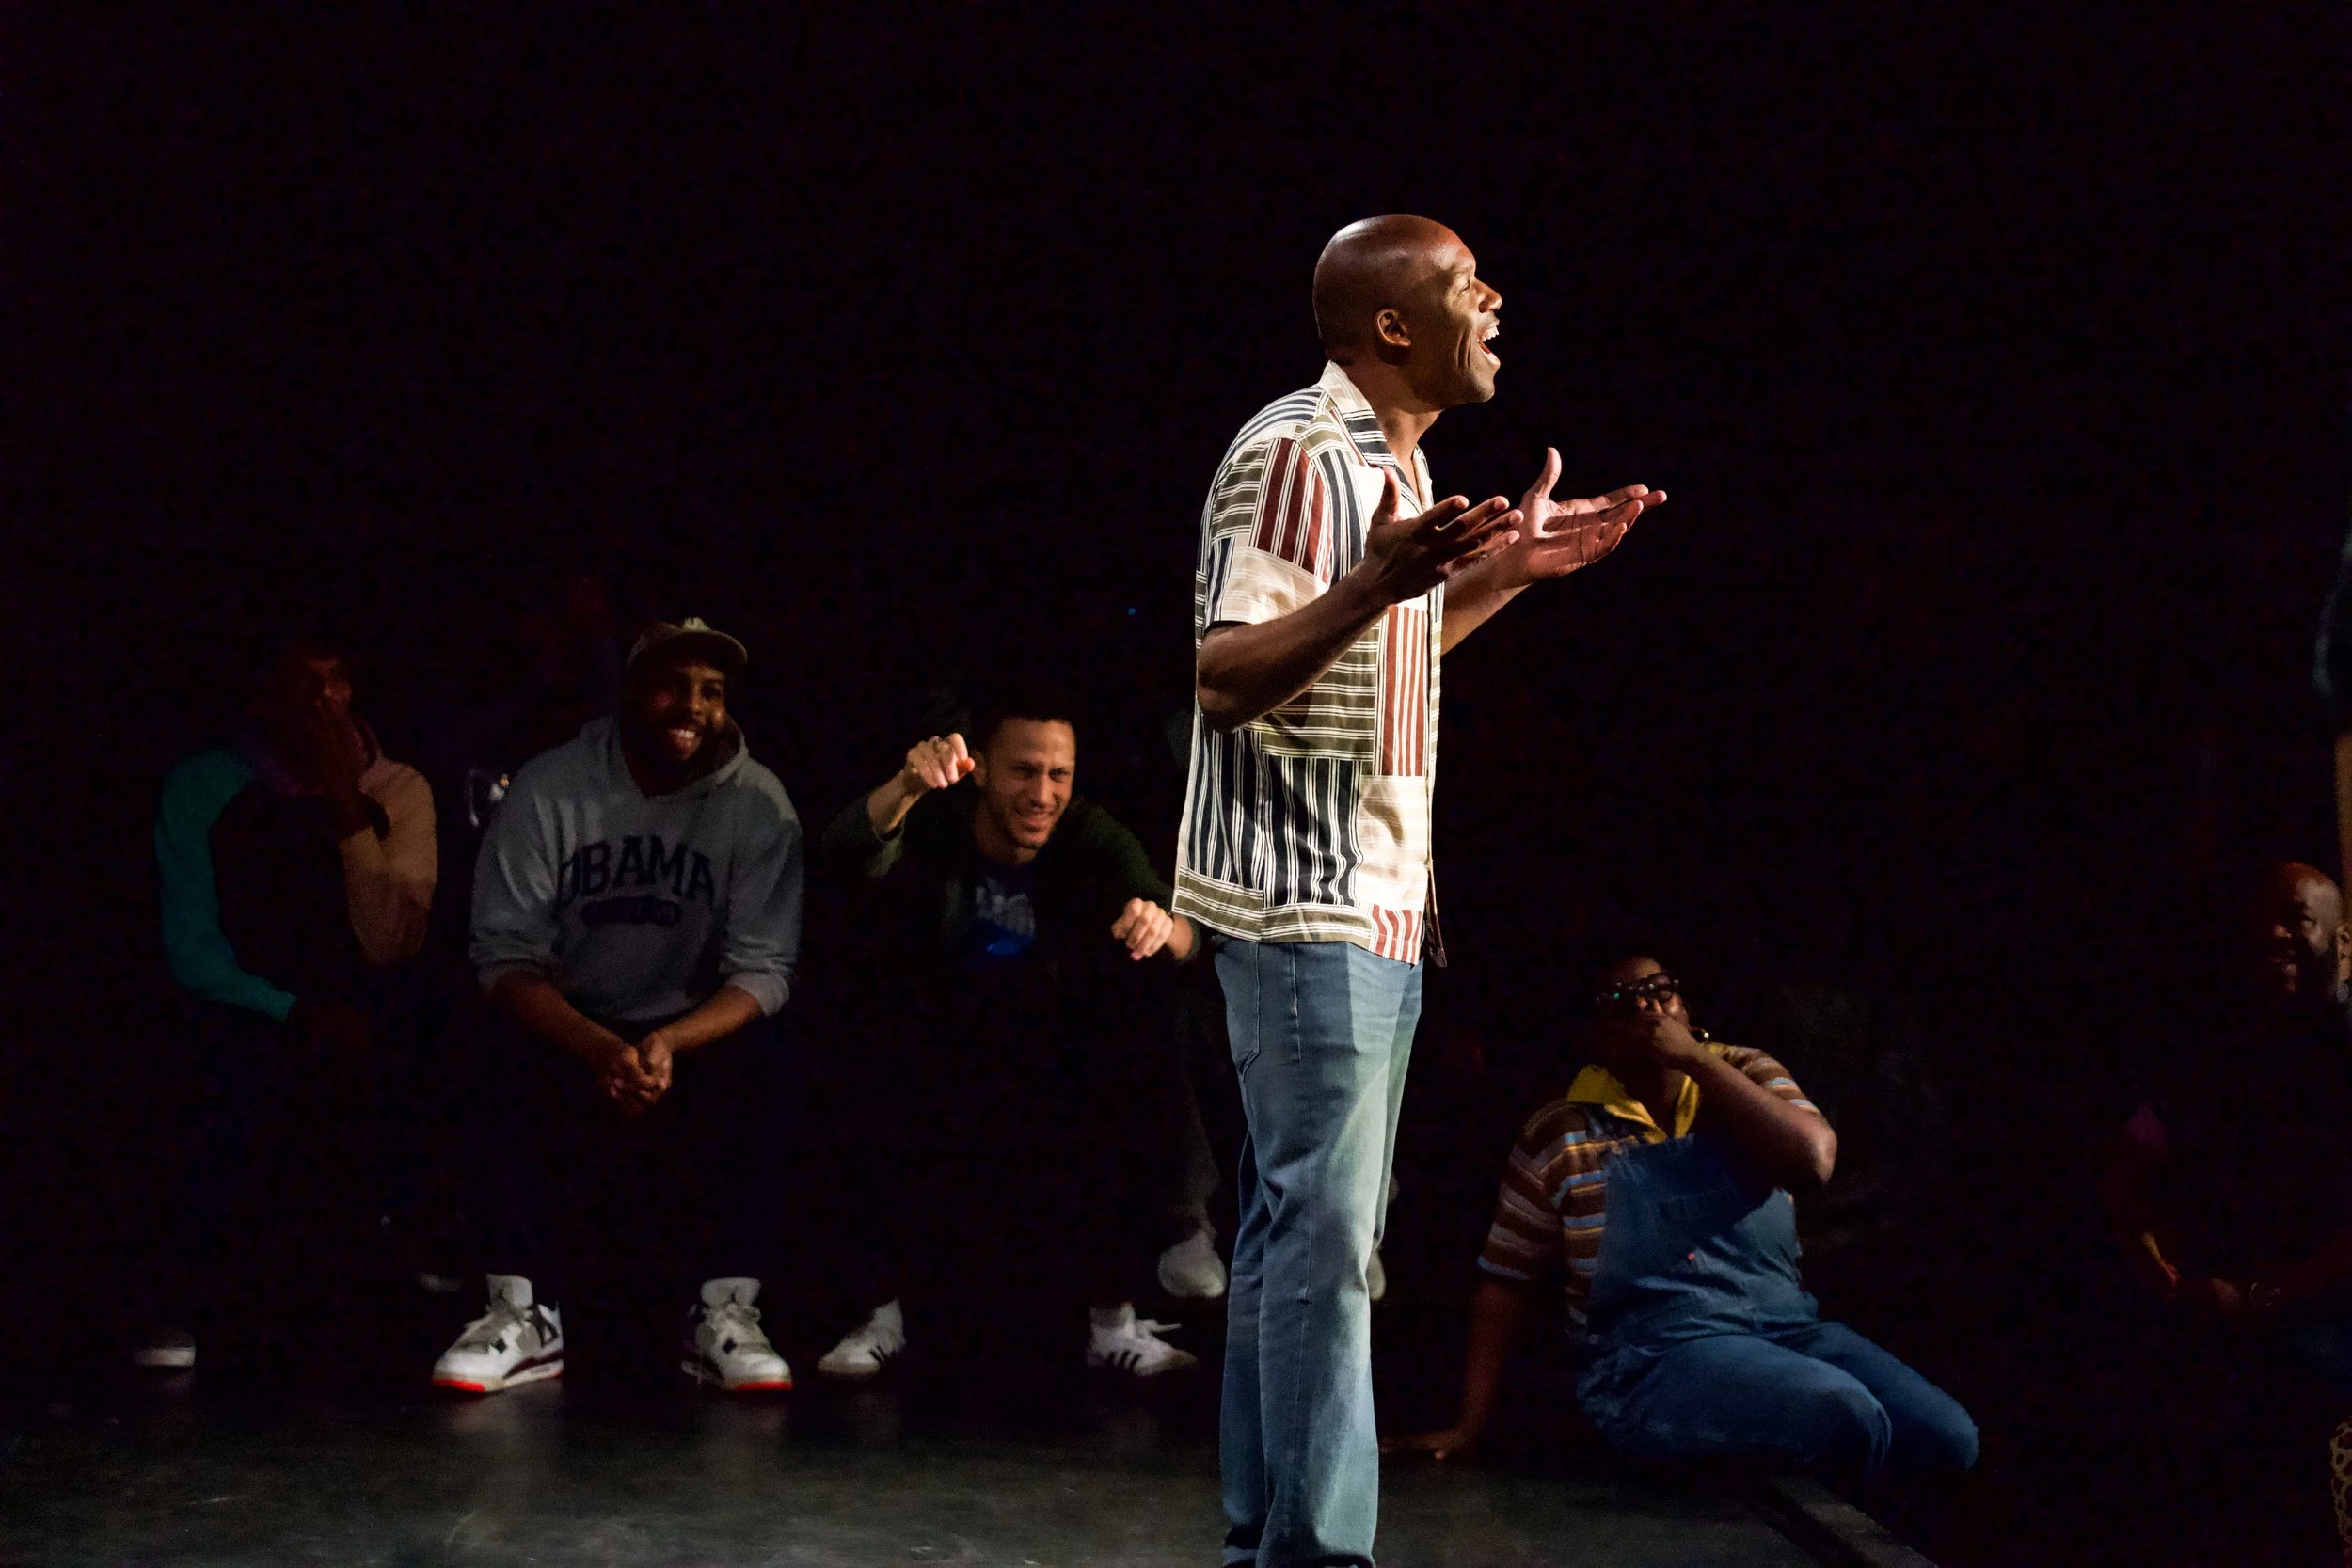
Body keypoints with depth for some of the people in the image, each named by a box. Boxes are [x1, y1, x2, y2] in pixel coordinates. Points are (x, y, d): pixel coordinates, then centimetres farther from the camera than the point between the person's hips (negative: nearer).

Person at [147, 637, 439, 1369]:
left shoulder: (398, 790, 1)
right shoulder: (200, 786, -2)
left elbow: (389, 946, -11)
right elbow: (190, 951, -6)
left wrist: (350, 813, -18)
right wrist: (294, 1013, -19)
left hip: (357, 1020, 1)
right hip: (240, 1017, -1)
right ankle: (185, 1294, -14)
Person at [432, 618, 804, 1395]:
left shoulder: (758, 802, -5)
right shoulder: (548, 788, -6)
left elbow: (764, 969, -10)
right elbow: (506, 953, -12)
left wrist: (669, 1042, -31)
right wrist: (600, 1049, -30)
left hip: (697, 1030, 0)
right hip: (569, 1028, 0)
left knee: (747, 1064, -32)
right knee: (524, 1069, -33)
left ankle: (726, 1312, -25)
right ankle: (525, 1313, -26)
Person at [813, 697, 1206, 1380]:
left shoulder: (1092, 838, -8)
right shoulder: (932, 826, -12)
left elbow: (1189, 939, -22)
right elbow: (847, 851, -34)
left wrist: (1163, 926, -47)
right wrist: (907, 785, -54)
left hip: (1056, 1064, 1)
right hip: (934, 1058, -1)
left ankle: (1114, 1321, -8)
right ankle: (882, 1314, -12)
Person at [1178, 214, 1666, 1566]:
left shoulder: (1395, 458, 16)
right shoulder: (1293, 453, -13)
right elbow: (1225, 681, -20)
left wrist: (1508, 570, 20)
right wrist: (1371, 588, -34)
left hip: (1375, 899, 10)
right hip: (1305, 899, -10)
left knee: (1306, 1226, 12)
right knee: (1323, 1229, -8)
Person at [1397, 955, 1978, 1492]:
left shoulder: (1746, 1075, 11)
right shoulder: (1559, 1136, 4)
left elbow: (1812, 1161, -10)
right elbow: (1505, 1283, 6)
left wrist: (1696, 1059, -10)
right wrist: (1470, 1426, -1)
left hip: (1788, 1327, 4)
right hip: (1651, 1354, -4)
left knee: (1949, 1436, -17)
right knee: (1848, 1418, -29)